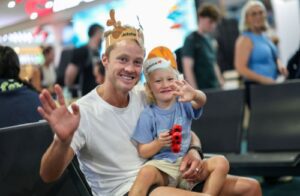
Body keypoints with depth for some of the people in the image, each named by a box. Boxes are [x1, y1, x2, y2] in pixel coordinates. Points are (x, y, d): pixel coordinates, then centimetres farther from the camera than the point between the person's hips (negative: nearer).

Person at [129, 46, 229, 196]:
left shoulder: (183, 104, 6)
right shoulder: (148, 115, -1)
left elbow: (201, 101, -19)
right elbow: (143, 152, 0)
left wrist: (195, 95, -43)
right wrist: (159, 143, -20)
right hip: (162, 167, -3)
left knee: (221, 162, -18)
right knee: (146, 172, -37)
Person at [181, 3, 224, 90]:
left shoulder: (209, 40, 14)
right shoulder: (191, 40, -8)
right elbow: (188, 69, -14)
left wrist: (221, 84, 17)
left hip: (214, 89, 8)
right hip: (201, 89, -7)